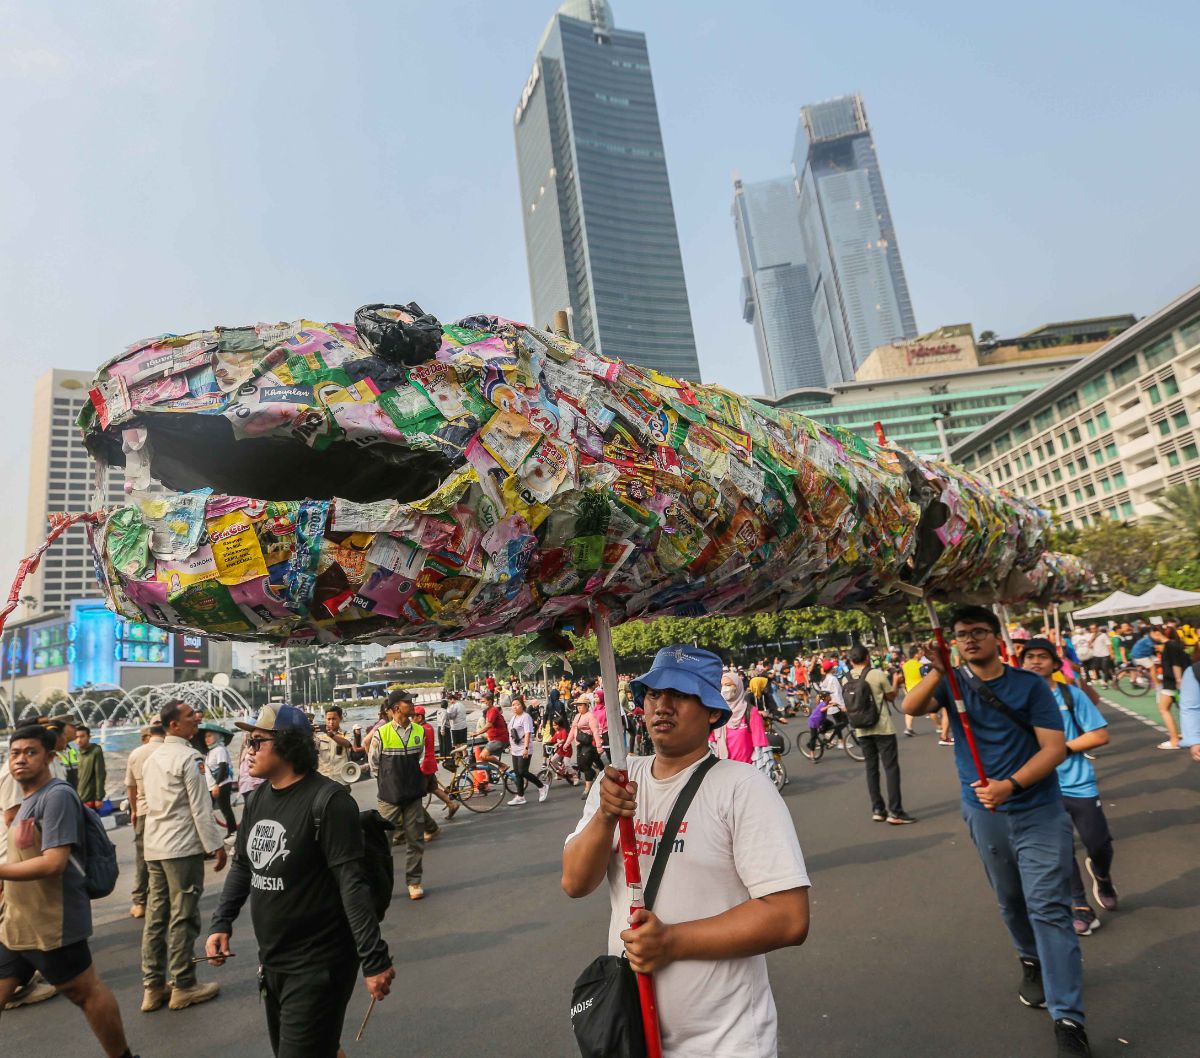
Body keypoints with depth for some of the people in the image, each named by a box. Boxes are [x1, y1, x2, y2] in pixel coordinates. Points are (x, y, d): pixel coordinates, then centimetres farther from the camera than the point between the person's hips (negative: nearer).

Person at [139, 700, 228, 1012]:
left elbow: (153, 802, 17)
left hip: (154, 846, 8)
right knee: (183, 917, 1)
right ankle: (183, 986, 9)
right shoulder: (188, 757, -16)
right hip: (183, 847, -8)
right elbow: (200, 808, -16)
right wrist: (216, 845, -10)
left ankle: (153, 987, 19)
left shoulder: (152, 758, 11)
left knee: (156, 915, 12)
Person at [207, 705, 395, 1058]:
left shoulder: (327, 801, -21)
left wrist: (374, 959, -24)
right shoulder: (258, 798, 3)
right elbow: (241, 866, 15)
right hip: (270, 962, 8)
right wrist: (221, 923, 6)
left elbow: (352, 883, -23)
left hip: (317, 966, -8)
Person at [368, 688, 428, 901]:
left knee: (416, 840, 7)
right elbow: (373, 763, 4)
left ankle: (414, 881, 19)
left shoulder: (419, 731, 1)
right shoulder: (381, 733, -10)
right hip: (389, 797, -3)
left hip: (413, 795, 3)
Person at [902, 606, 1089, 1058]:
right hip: (984, 814, 3)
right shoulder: (952, 683, -3)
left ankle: (1068, 1019, 2)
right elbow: (911, 707, -20)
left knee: (1049, 908, -5)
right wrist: (937, 671, -38)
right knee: (1010, 902, 19)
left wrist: (1010, 785, -26)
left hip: (1039, 812, -3)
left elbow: (1055, 747, -13)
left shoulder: (1030, 685, -9)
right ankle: (1032, 963, 44)